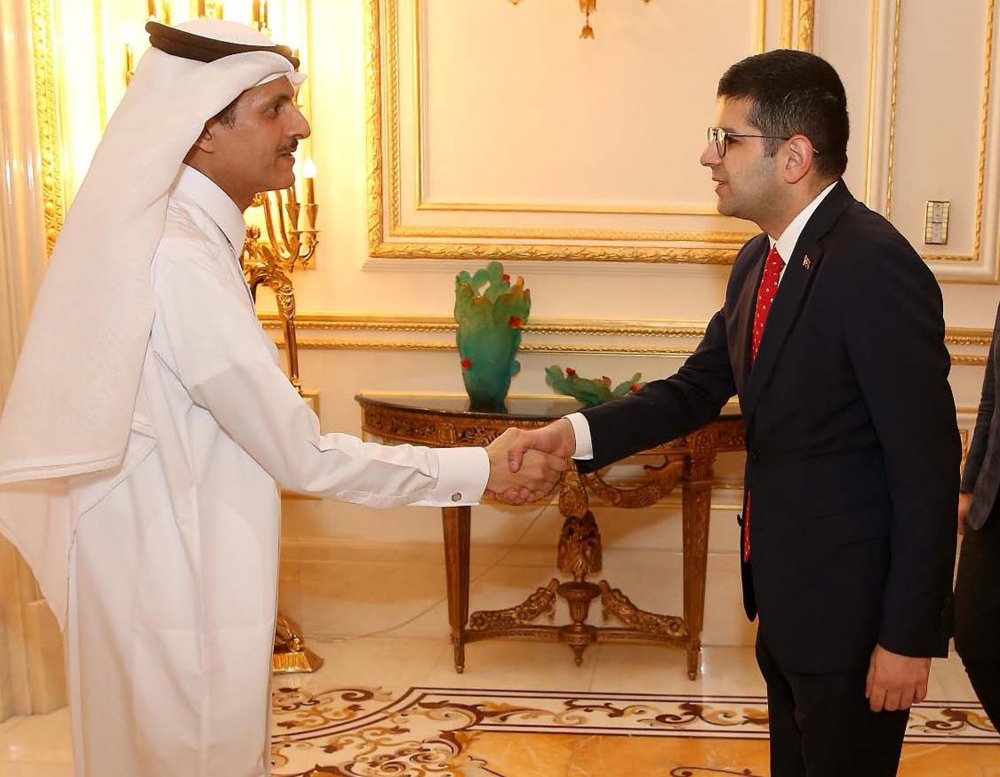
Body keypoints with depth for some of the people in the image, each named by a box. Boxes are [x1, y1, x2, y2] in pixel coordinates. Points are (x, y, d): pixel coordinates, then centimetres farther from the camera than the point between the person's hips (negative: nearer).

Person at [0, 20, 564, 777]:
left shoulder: (169, 233, 6)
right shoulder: (179, 259, -24)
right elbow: (305, 457, -22)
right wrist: (479, 471, -15)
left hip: (171, 568, 9)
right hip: (176, 600, -9)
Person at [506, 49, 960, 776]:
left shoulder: (874, 267, -22)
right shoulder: (759, 261, 6)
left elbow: (927, 465, -22)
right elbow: (696, 389, 9)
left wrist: (910, 634, -19)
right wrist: (578, 432, -7)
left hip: (852, 604, -9)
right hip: (784, 591, 9)